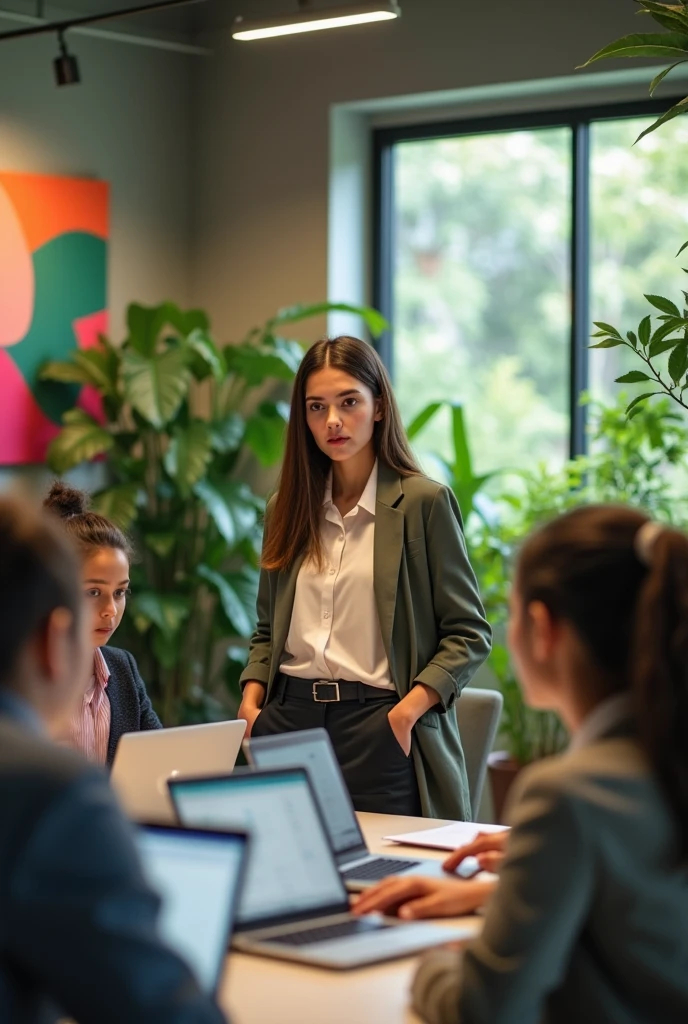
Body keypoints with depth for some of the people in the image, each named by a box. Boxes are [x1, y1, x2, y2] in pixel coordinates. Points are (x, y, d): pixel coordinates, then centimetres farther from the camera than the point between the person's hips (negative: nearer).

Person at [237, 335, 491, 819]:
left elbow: (469, 634, -4)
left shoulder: (424, 502, -3)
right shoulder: (288, 508, 13)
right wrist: (251, 702, 2)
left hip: (379, 725, -4)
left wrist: (408, 710, -15)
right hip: (289, 717, 4)